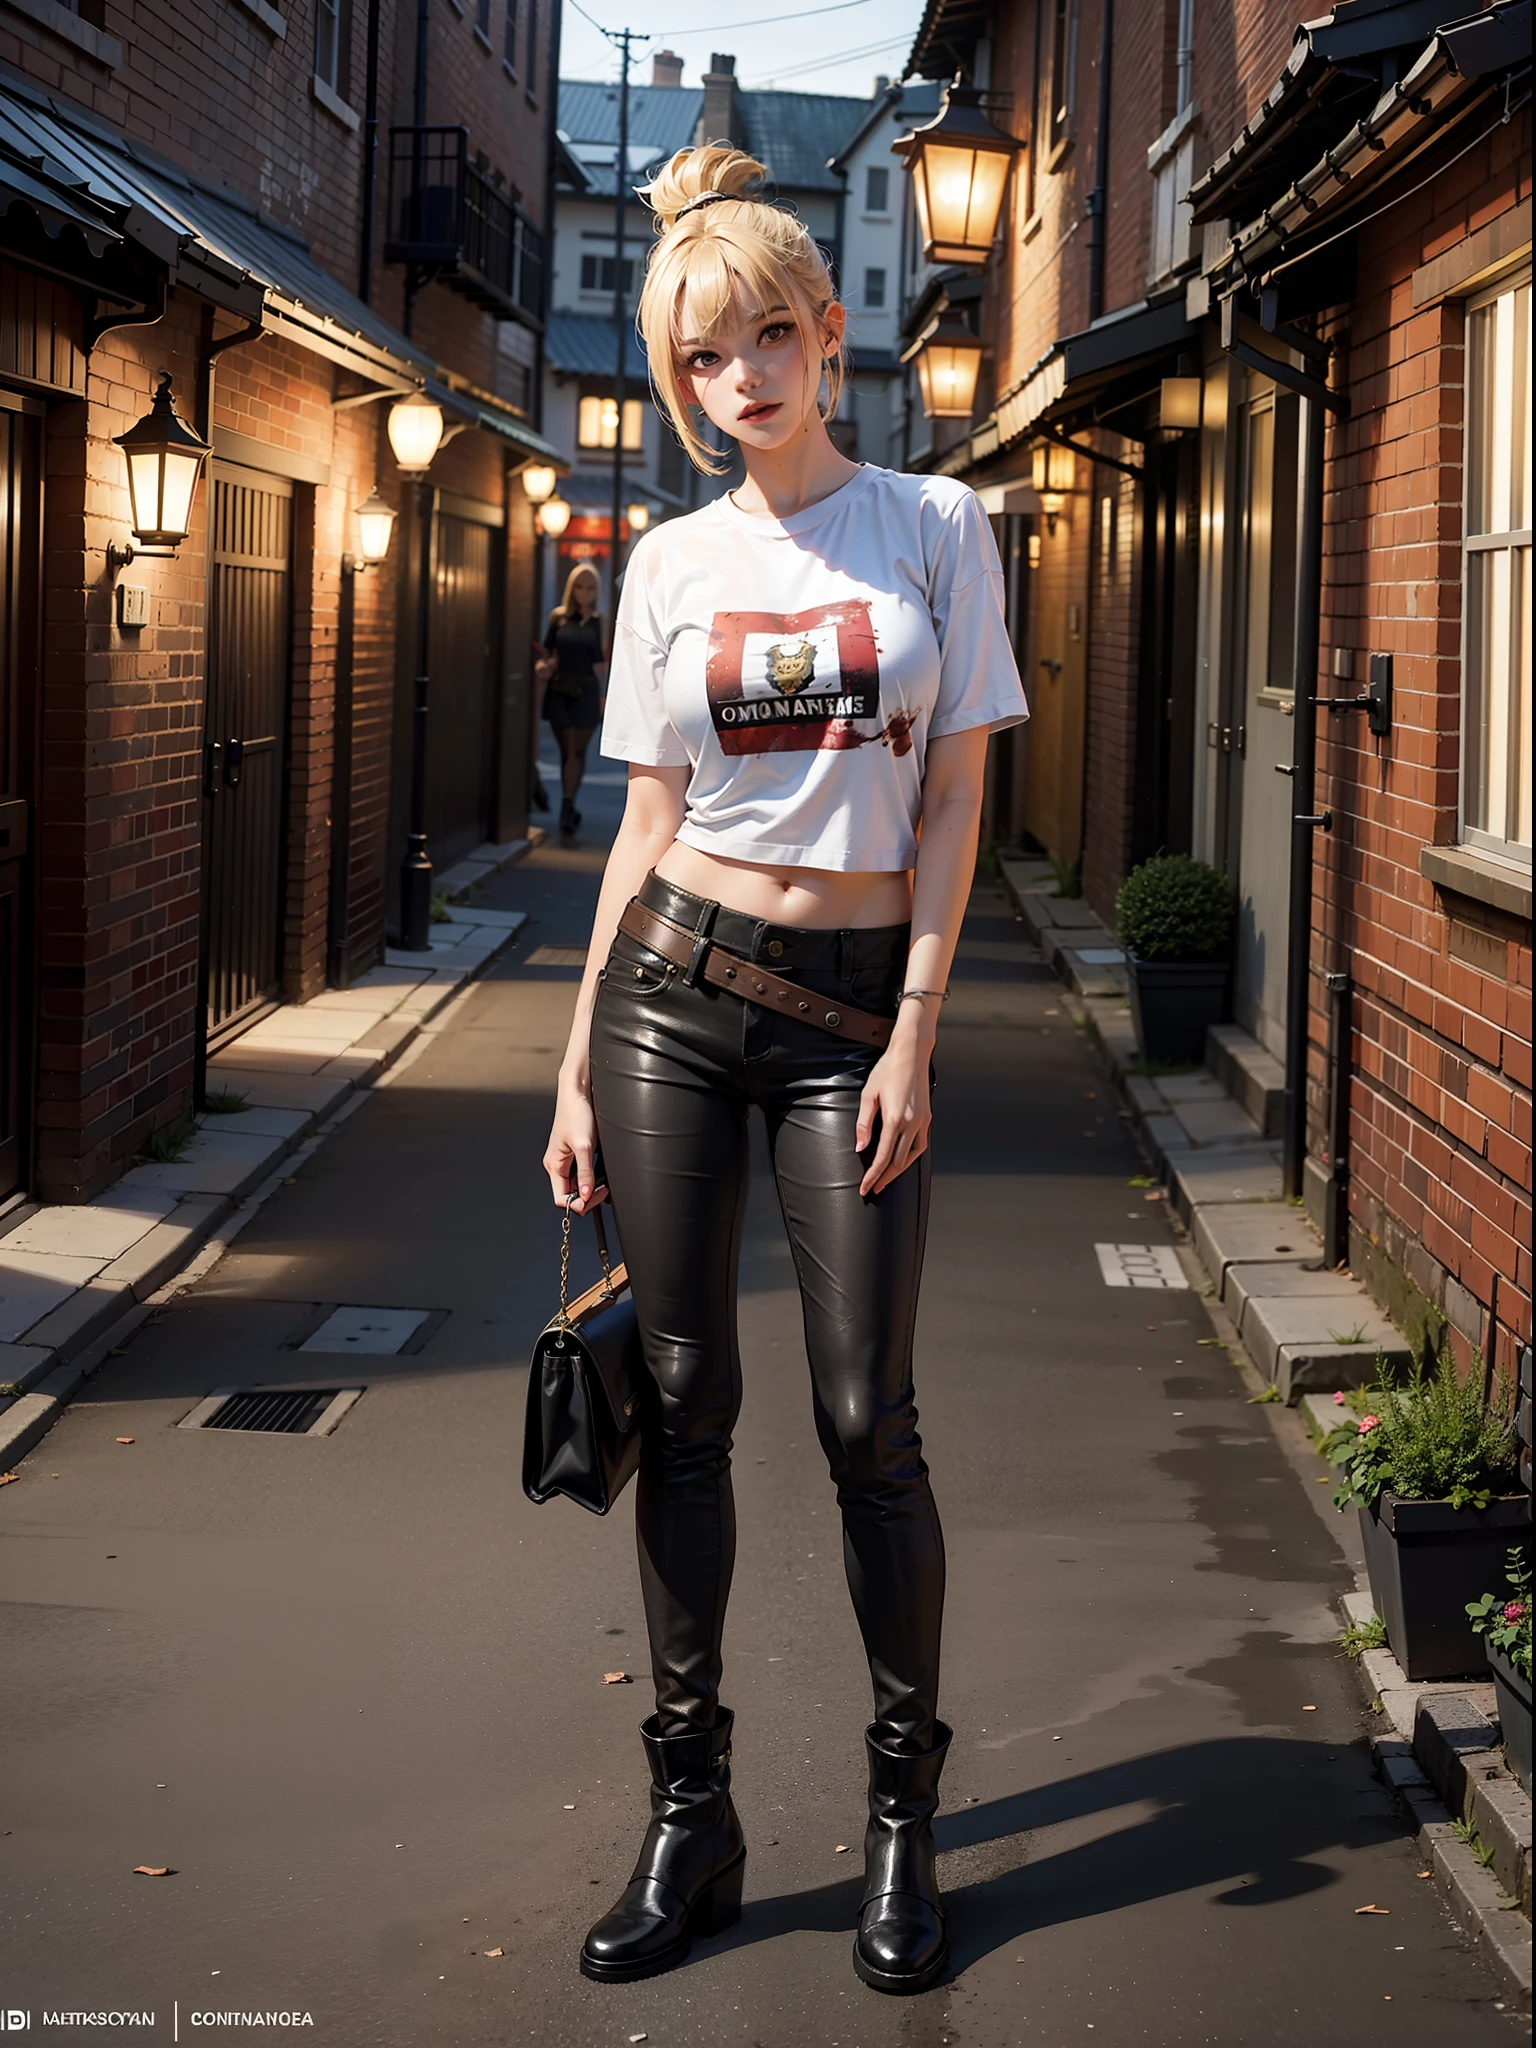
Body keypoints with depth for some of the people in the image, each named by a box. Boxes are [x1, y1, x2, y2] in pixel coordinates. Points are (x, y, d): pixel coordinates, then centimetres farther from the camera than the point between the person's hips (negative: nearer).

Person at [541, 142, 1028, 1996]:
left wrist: (914, 1039, -8)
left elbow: (954, 802, -1)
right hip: (674, 986, 2)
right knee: (681, 1402, 3)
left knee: (865, 1420, -3)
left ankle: (904, 1821, 11)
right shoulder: (672, 568, 7)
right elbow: (650, 821, 8)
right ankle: (689, 1817, 12)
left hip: (854, 1005, -2)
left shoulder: (934, 527, 1)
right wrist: (578, 1068, 5)